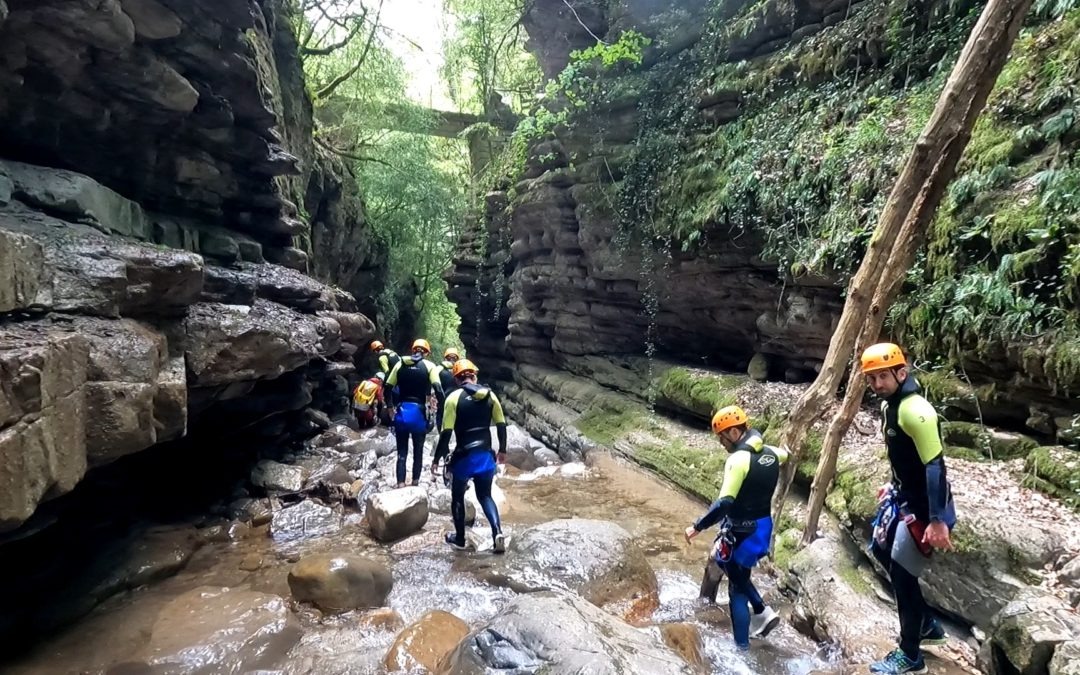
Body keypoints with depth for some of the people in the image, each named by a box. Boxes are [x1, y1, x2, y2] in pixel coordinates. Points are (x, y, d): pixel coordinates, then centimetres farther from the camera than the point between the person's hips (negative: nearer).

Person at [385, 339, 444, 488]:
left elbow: (388, 388, 5)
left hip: (402, 411, 2)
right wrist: (441, 413, -6)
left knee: (402, 452, 8)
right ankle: (415, 482, 20)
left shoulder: (400, 363, 7)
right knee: (418, 451, 15)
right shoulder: (429, 366, -2)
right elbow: (438, 391, -12)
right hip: (418, 412, -2)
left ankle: (401, 485, 0)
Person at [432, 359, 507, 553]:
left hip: (464, 456, -3)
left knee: (457, 497, 17)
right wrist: (502, 450, 17)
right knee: (485, 495, 17)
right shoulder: (490, 395, 1)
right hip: (485, 455, 3)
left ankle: (459, 539, 28)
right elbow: (501, 425, 4)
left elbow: (446, 433, -13)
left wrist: (436, 459, -5)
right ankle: (498, 532, -2)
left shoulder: (454, 397, -10)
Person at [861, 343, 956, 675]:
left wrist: (938, 520, -28)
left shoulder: (915, 411, -25)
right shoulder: (890, 404, 4)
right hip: (903, 496, 10)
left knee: (902, 573, -1)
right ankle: (928, 625, 35)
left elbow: (935, 466, -27)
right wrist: (893, 490, 22)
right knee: (882, 550, 19)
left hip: (924, 505, -10)